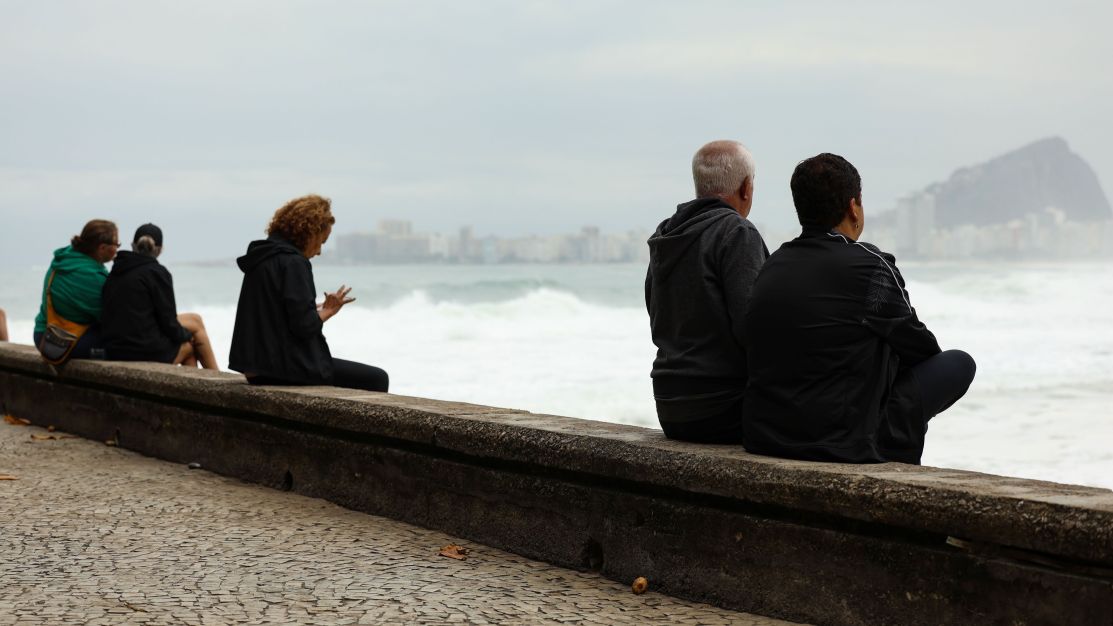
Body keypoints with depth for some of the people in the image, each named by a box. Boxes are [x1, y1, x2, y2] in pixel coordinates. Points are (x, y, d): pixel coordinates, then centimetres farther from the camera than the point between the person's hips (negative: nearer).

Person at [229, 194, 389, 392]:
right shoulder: (293, 262, -15)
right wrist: (328, 311, -2)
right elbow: (304, 326, -20)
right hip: (289, 367, -10)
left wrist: (316, 309, 20)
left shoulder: (261, 258, 14)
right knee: (376, 379, -3)